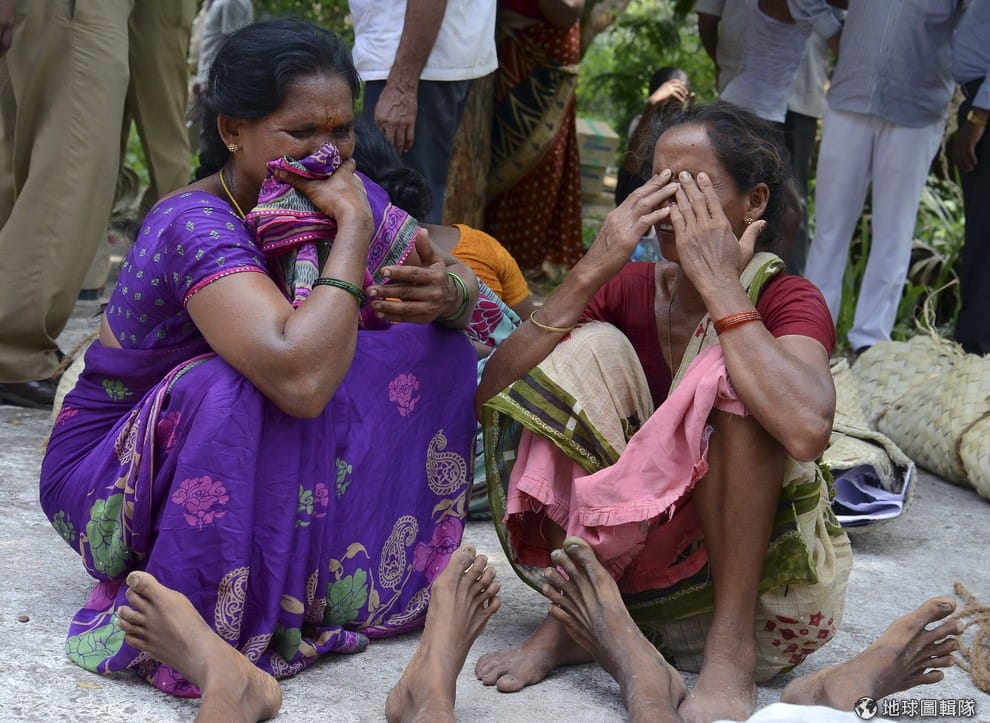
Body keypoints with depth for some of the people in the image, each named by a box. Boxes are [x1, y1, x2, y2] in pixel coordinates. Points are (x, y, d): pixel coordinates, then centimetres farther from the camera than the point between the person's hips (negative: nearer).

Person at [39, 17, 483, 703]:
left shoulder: (343, 194, -8)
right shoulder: (193, 227, -30)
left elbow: (467, 286, -2)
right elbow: (299, 376, -46)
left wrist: (447, 292, -27)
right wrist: (353, 228, -35)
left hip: (278, 468, 7)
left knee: (435, 347, -6)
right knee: (230, 391, -38)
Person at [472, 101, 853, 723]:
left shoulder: (789, 302, -11)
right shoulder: (628, 291, 0)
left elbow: (806, 429, -35)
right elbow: (491, 394, -12)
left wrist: (720, 286, -26)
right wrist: (593, 270, -18)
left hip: (765, 581, -3)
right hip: (635, 558, 3)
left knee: (730, 371, -24)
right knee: (589, 347, -12)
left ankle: (731, 647, -24)